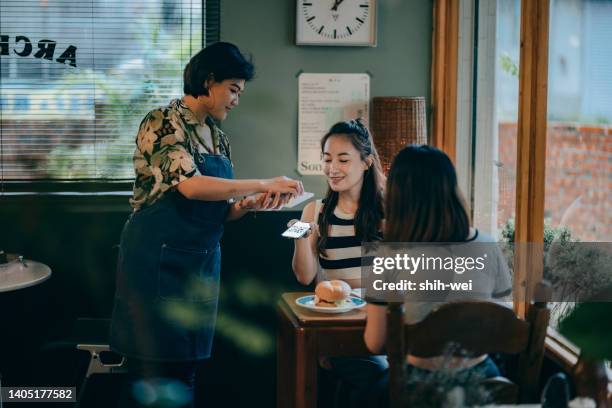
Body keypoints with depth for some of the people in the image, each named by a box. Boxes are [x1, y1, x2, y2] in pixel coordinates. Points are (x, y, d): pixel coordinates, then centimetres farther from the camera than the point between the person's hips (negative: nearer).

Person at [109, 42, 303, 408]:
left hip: (202, 261, 8)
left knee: (186, 367, 11)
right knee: (155, 371, -4)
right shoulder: (163, 122, -11)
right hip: (159, 259, -7)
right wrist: (263, 184, -20)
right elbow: (190, 185, -25)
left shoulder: (218, 137, 12)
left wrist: (249, 204, -7)